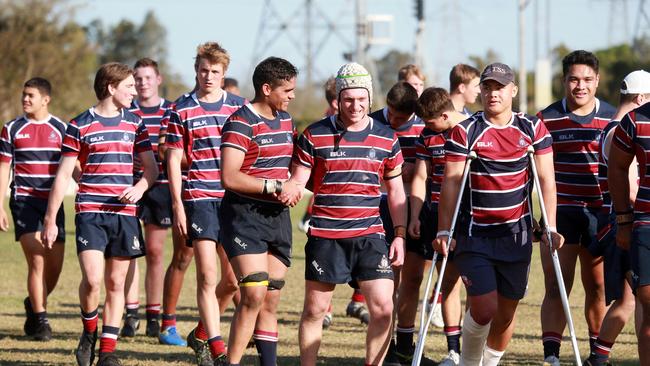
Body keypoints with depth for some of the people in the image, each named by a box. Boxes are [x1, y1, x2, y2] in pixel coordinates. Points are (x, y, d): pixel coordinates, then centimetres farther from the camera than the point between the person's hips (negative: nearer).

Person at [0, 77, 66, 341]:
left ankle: (34, 305, 30)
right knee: (37, 261, -15)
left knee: (54, 267, 3)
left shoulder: (61, 129, 6)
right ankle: (40, 321, -8)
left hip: (52, 201, 2)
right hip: (24, 200, -2)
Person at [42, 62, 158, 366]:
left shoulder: (134, 124, 11)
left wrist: (139, 188, -9)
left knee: (116, 283, 4)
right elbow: (63, 175, 3)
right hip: (90, 213, -3)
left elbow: (151, 168, 13)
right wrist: (50, 220, 1)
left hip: (124, 214, 3)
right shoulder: (80, 126, 0)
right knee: (92, 279, -17)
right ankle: (89, 332, 8)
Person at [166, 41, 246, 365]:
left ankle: (200, 334, 26)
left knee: (232, 281, 4)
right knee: (207, 277, -10)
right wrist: (177, 205, -4)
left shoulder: (239, 107, 8)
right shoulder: (182, 111, 2)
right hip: (198, 198, -3)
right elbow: (173, 160, 3)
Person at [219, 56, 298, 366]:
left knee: (271, 300, 8)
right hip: (245, 215, -8)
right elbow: (229, 177, -20)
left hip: (277, 216, 8)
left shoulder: (285, 120, 14)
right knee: (254, 294, -17)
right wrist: (274, 186, -18)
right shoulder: (241, 123, -12)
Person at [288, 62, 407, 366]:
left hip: (370, 235, 1)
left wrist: (400, 235, 6)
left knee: (383, 309, -8)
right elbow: (297, 181, 3)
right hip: (324, 235, -1)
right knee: (314, 310, 4)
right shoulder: (315, 135, 0)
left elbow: (396, 191, 12)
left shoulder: (386, 139, 6)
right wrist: (288, 190, -20)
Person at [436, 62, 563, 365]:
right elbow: (450, 184, -4)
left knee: (507, 311, 7)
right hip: (474, 235, -3)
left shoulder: (533, 129, 4)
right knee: (484, 309, -11)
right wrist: (444, 231, -10)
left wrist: (549, 228, -3)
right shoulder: (464, 132, -3)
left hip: (516, 235, 3)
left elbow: (546, 181, 3)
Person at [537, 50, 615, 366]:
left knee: (598, 289, 7)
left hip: (599, 213, 1)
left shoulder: (612, 119, 4)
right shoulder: (547, 120, 1)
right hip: (560, 211, -1)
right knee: (556, 289, -8)